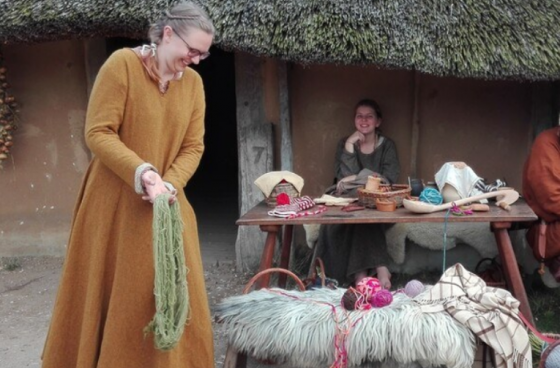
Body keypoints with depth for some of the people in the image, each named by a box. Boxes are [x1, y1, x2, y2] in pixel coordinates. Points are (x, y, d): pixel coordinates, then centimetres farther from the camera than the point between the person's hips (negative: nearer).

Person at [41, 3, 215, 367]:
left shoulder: (193, 82, 3)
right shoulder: (122, 64, -11)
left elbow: (193, 147, 2)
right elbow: (98, 132, -15)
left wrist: (170, 183, -15)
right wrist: (141, 172, -25)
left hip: (167, 203, 4)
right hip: (115, 203, -4)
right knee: (107, 296, 7)